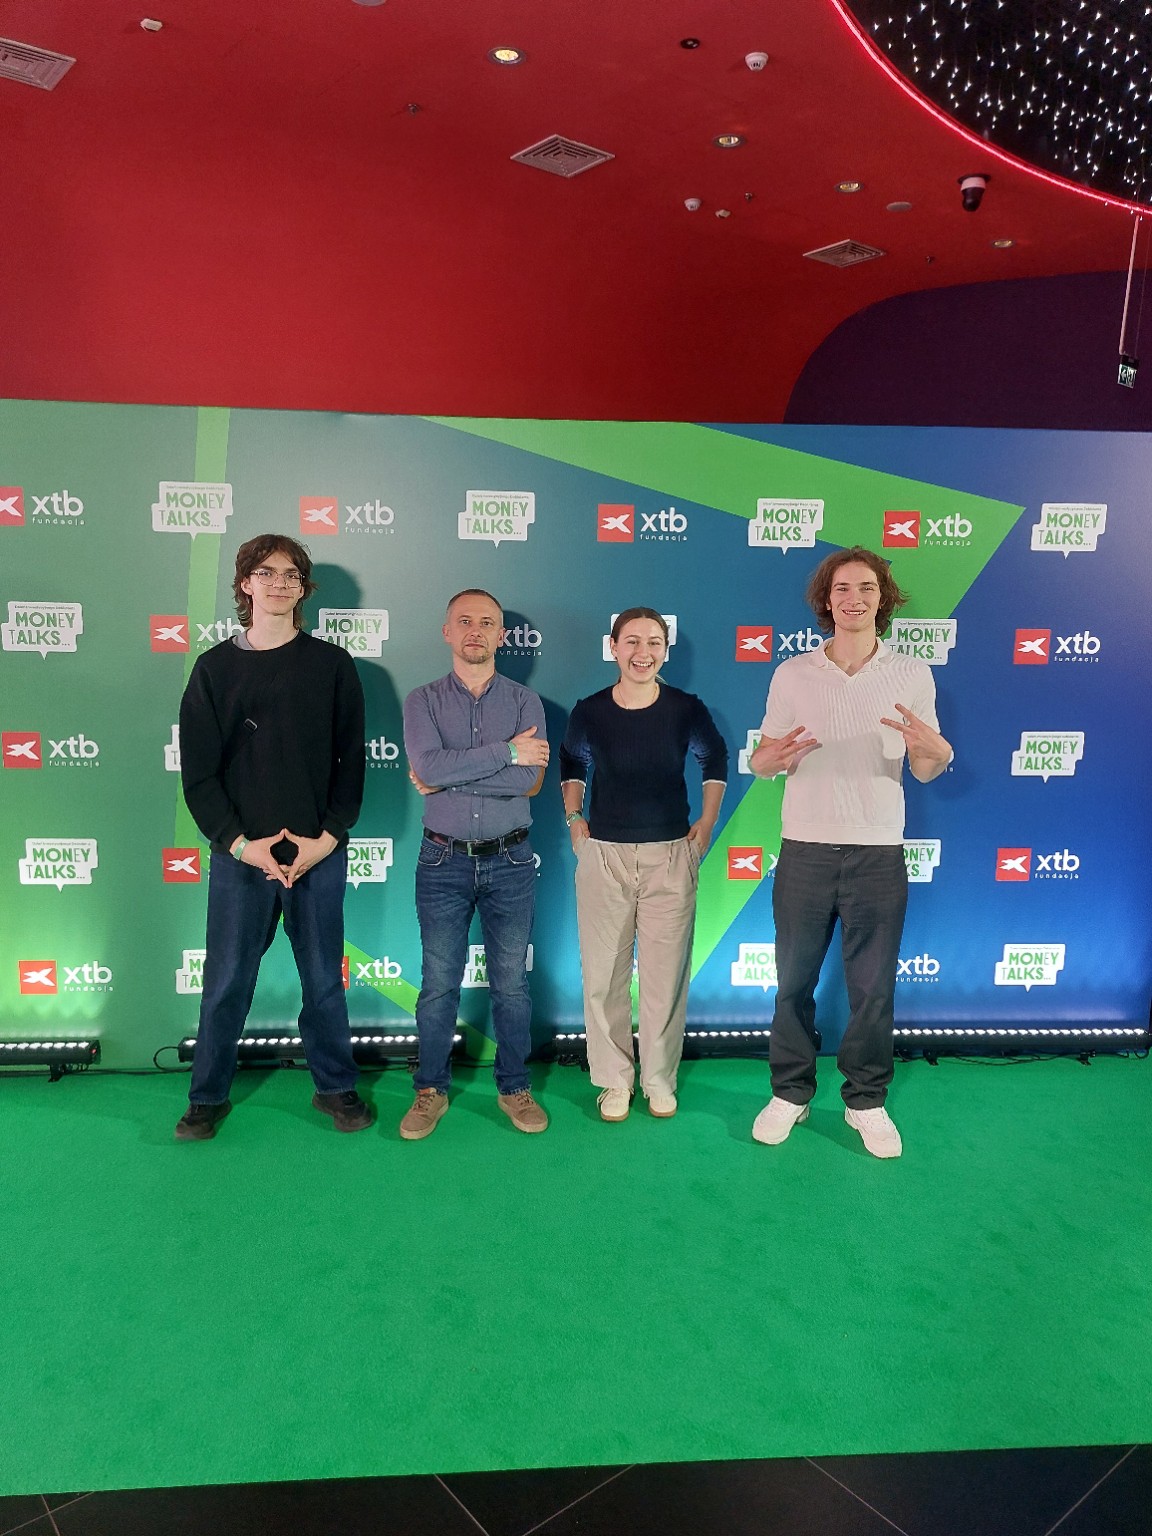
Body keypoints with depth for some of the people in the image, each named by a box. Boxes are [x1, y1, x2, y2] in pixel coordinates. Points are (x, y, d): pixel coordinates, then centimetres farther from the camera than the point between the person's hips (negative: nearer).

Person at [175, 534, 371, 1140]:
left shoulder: (332, 665, 4)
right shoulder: (215, 667, 5)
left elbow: (351, 760, 2)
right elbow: (198, 771, 1)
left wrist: (327, 837, -8)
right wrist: (240, 843, -9)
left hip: (320, 854, 0)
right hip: (240, 855, 0)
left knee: (324, 979, 10)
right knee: (226, 982, 7)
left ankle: (335, 1087, 26)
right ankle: (208, 1096, 24)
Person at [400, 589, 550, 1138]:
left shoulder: (525, 702, 1)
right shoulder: (423, 701, 1)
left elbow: (528, 780, -15)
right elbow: (428, 765, -18)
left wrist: (449, 778, -13)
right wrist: (506, 752, -17)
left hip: (509, 862, 0)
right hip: (444, 862, 0)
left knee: (510, 983, 9)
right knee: (438, 984, 8)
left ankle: (515, 1088, 25)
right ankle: (430, 1091, 24)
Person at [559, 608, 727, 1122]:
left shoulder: (687, 709, -4)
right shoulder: (589, 712, -3)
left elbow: (714, 759, 14)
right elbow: (571, 763, 17)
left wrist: (707, 820, 9)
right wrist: (573, 817, 9)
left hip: (671, 854, 0)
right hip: (603, 854, 0)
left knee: (665, 974, 5)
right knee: (604, 974, 5)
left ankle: (660, 1079, 23)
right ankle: (614, 1079, 21)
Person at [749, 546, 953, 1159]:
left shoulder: (912, 675, 3)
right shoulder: (792, 674, 3)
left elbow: (926, 772, 5)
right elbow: (760, 760, 5)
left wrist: (935, 751, -19)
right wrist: (773, 758, -19)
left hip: (878, 854, 0)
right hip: (805, 850, 0)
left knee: (873, 988, 8)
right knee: (795, 982, 9)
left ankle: (866, 1101, 25)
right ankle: (790, 1093, 26)